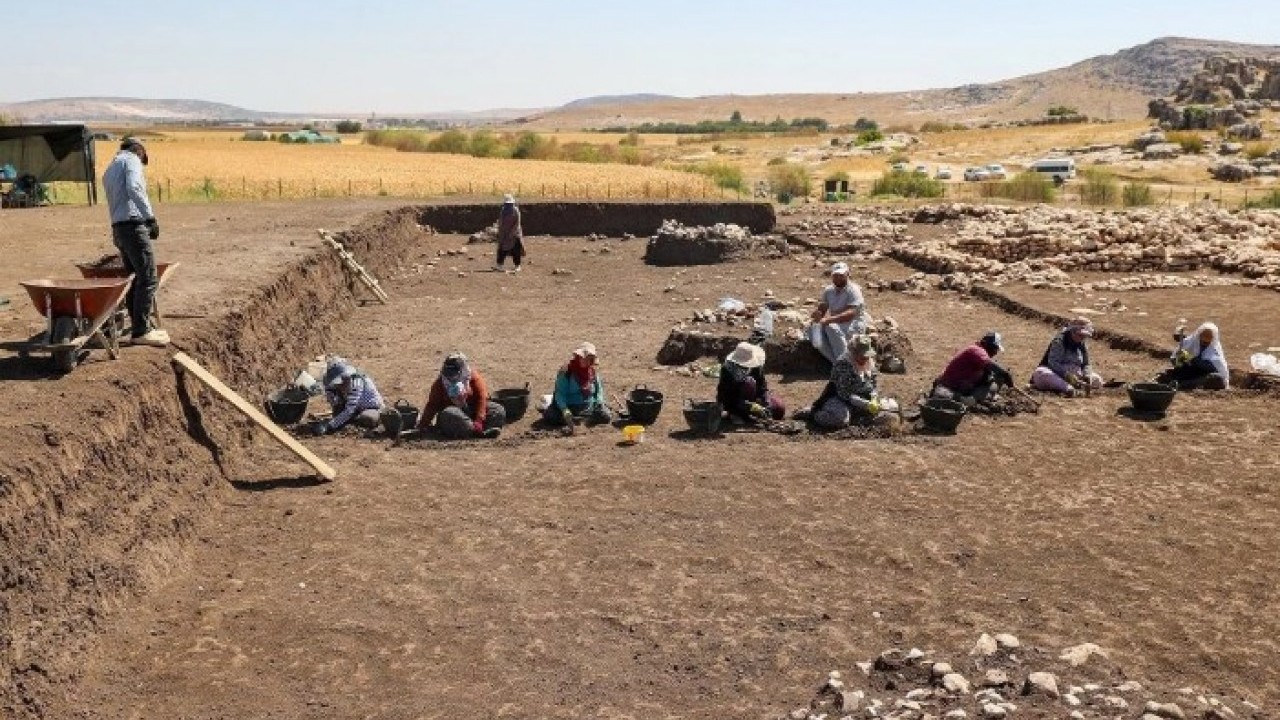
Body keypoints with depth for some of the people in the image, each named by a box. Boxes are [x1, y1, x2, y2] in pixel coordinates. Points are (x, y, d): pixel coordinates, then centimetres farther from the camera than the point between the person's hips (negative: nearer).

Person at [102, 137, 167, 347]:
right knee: (149, 279, -9)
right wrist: (151, 217, -22)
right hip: (134, 225, -9)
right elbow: (134, 188, -19)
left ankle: (140, 326, 16)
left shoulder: (109, 170, 27)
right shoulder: (131, 161, -1)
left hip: (118, 227, 9)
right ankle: (141, 331, -10)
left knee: (136, 278, 13)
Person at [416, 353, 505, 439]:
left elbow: (481, 399, -13)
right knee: (448, 415, -40)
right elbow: (432, 405, 0)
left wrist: (478, 422, -24)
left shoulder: (474, 378, -8)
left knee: (499, 411, -22)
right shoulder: (439, 384, -4)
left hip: (472, 409, 1)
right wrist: (422, 425, -5)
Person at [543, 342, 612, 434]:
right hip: (570, 407, -4)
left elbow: (599, 390, 16)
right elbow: (560, 394, -12)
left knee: (606, 417, -15)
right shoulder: (566, 372, -10)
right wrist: (564, 409, -26)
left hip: (589, 408, 5)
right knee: (550, 417, -29)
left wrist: (599, 403, -3)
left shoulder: (593, 372, 4)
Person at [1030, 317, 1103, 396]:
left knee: (1097, 380, -12)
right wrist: (1067, 375, -34)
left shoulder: (1083, 345, 8)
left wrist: (1087, 376, -14)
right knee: (1040, 373, -37)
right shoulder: (1059, 340, -11)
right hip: (1056, 375, -6)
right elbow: (1053, 363, -20)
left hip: (1075, 376, 6)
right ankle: (1067, 388, -59)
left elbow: (1086, 364, 9)